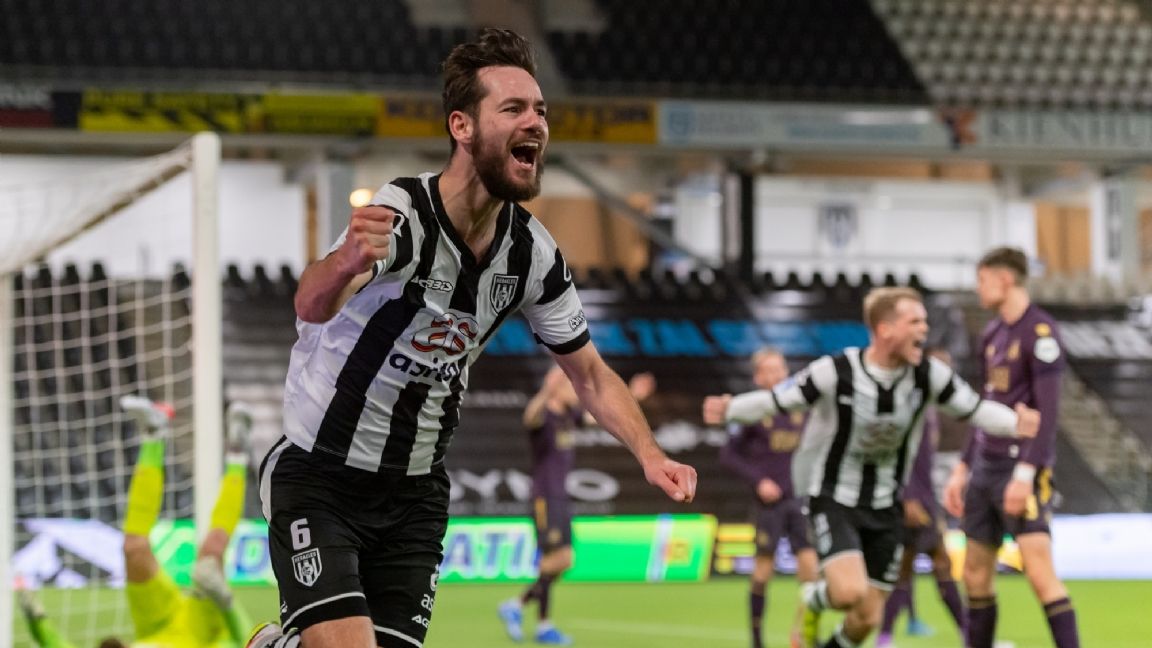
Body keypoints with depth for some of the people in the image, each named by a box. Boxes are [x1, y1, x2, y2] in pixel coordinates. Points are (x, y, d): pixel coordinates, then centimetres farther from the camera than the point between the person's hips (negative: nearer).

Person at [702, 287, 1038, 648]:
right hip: (834, 499, -4)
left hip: (884, 507, 4)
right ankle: (814, 599, 12)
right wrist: (729, 410, -29)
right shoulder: (836, 373, -20)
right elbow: (775, 401, -12)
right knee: (850, 592, -26)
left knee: (867, 618, 3)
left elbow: (974, 409, 1)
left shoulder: (928, 375, -9)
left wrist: (1015, 422, -18)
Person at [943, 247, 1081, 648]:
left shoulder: (1040, 331, -11)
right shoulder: (994, 333, 15)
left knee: (1039, 570, -17)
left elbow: (1047, 409, -17)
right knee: (976, 574, 9)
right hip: (987, 465, 9)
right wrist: (963, 469, 21)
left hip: (1021, 469, -9)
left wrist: (1026, 472, -23)